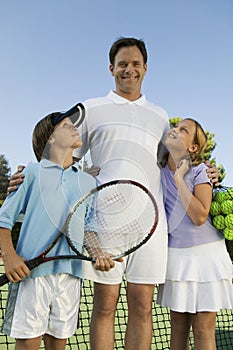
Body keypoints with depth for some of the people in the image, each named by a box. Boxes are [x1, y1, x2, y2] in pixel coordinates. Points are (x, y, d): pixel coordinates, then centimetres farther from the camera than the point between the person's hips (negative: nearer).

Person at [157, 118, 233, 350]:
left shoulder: (200, 171, -9)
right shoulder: (159, 171, 3)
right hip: (176, 255, 4)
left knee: (203, 329, 2)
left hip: (206, 254, -3)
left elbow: (199, 216, -21)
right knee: (178, 326, 12)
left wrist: (179, 178, -19)